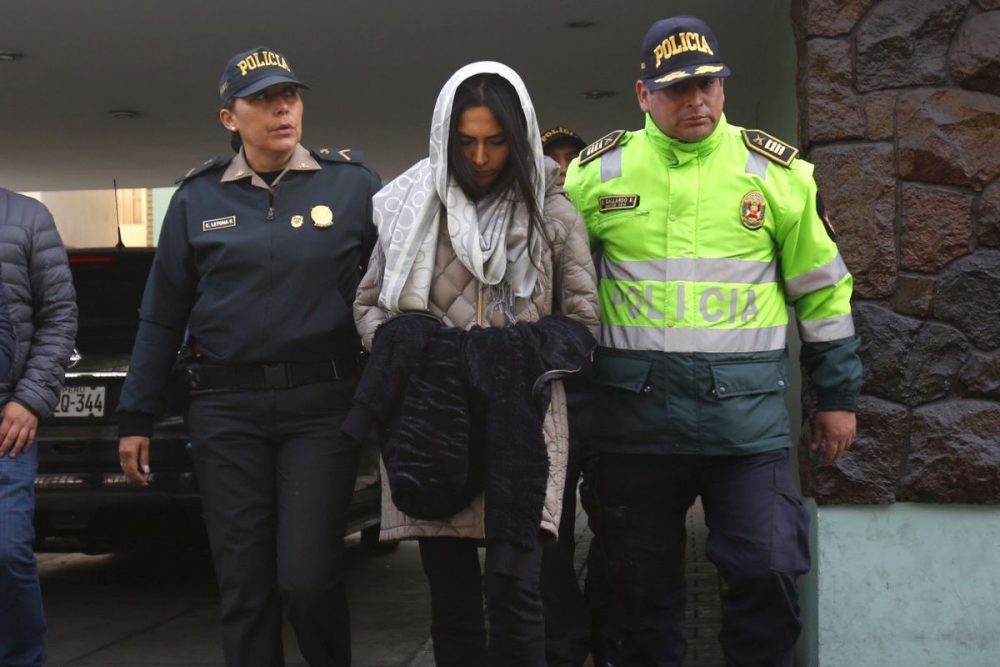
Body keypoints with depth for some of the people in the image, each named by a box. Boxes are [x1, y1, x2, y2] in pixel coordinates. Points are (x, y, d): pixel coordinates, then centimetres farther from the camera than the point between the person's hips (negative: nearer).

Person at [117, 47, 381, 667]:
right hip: (227, 411, 2)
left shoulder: (352, 183, 4)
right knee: (244, 583, 5)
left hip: (322, 404, -2)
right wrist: (136, 418, 9)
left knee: (306, 575, -8)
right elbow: (162, 318, 11)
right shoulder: (198, 198, 8)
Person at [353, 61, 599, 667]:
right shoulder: (413, 209, 10)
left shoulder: (552, 214, 7)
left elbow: (582, 320, 9)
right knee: (451, 599, 5)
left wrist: (528, 361, -7)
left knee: (514, 592, -12)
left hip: (522, 421, -2)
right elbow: (369, 304, 16)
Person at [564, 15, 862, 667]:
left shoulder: (777, 170, 3)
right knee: (642, 582, 9)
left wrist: (838, 394, 11)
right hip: (636, 412, 1)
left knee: (769, 572, -4)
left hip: (747, 412, 0)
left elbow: (823, 288, 10)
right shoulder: (596, 171, 4)